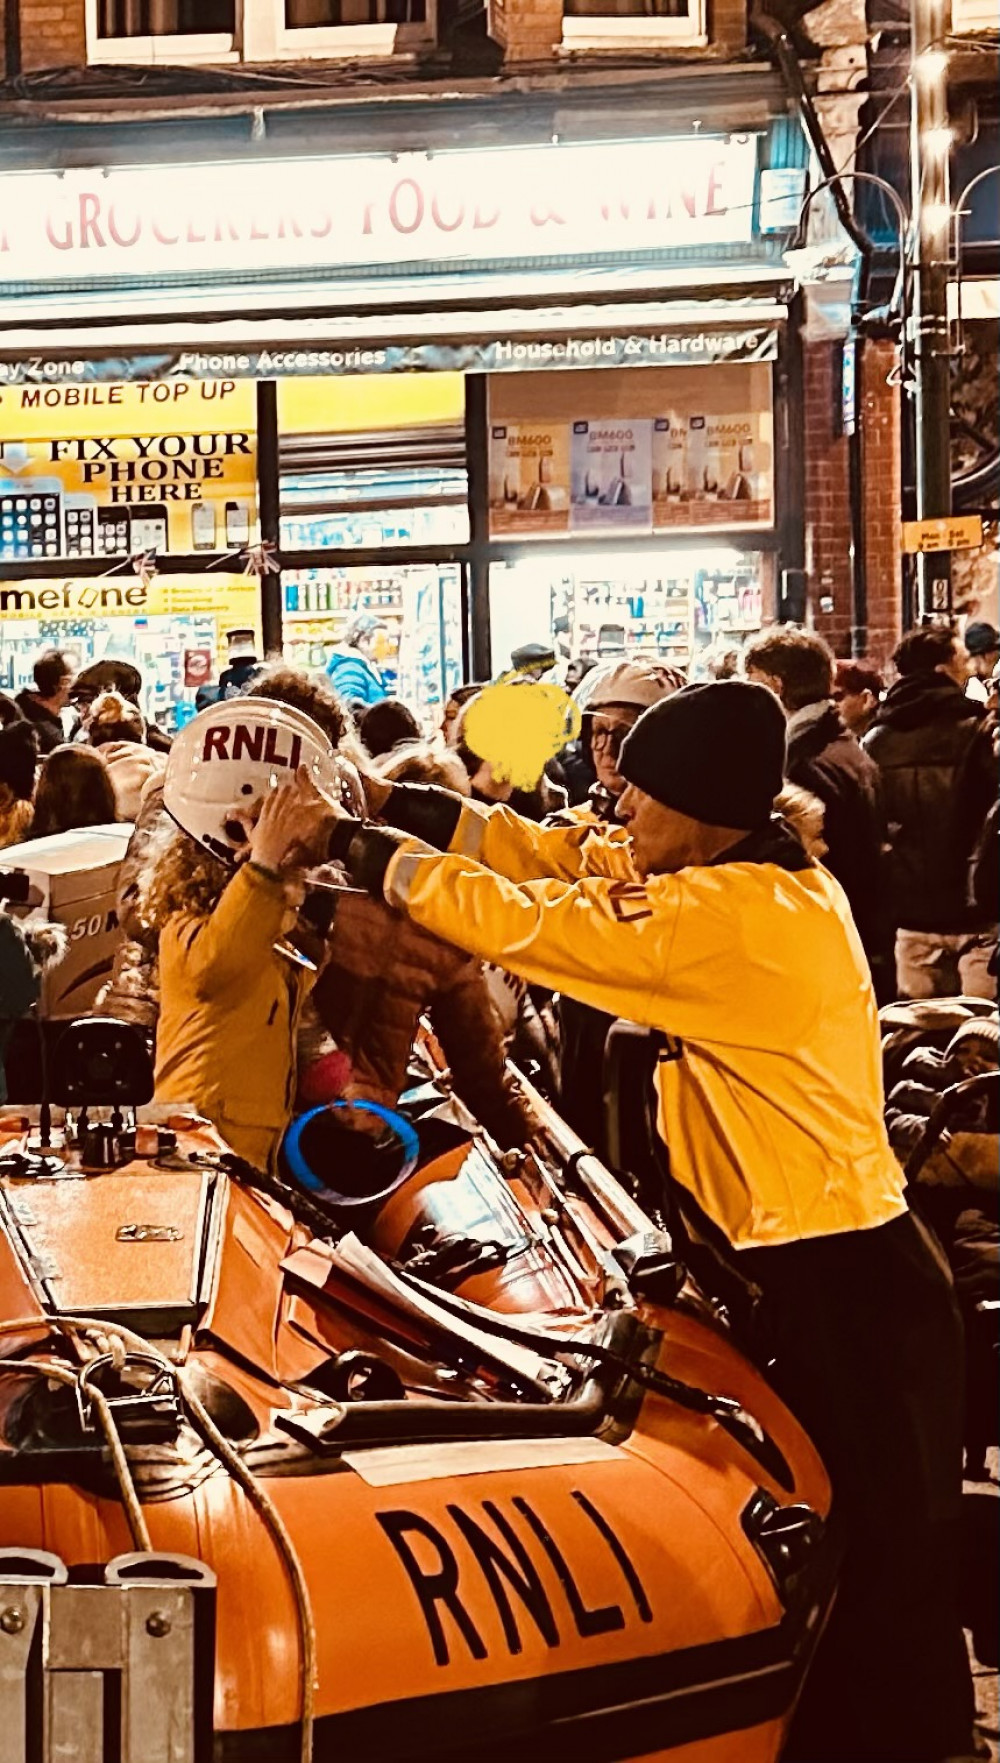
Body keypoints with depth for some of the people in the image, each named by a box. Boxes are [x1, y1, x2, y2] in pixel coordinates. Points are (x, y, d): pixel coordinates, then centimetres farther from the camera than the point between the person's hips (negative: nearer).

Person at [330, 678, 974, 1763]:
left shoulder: (733, 915, -21)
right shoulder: (753, 871, 7)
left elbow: (527, 922, -18)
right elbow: (562, 855, 12)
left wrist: (376, 856, -6)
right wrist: (397, 807, 6)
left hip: (842, 1293, -10)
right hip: (813, 1270, 10)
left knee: (875, 1573, 0)